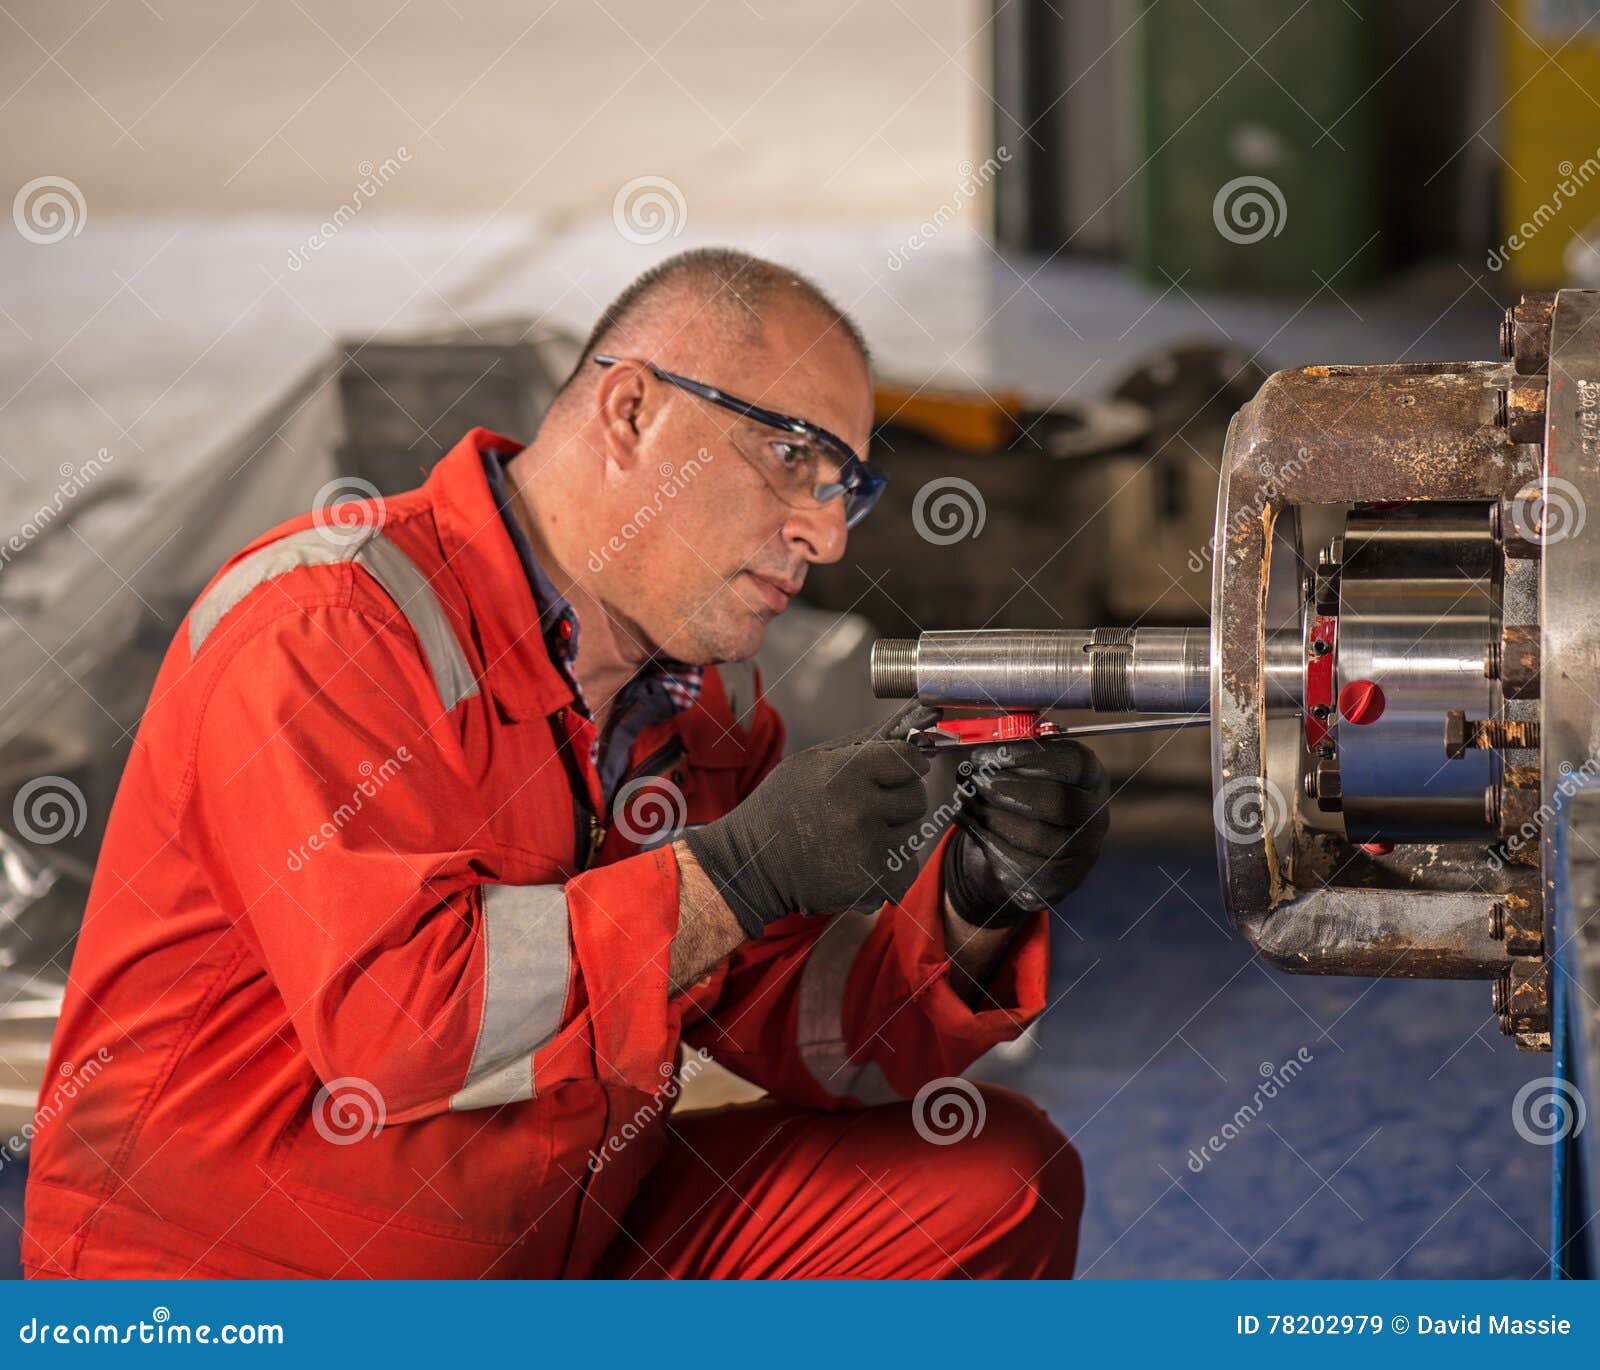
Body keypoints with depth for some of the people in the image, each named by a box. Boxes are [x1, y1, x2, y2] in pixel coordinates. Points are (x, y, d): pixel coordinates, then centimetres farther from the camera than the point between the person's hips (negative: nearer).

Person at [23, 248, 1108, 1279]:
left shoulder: (704, 692, 8)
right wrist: (742, 871, -29)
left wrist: (974, 909, -13)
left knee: (992, 1180, 2)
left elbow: (801, 1028, 7)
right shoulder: (331, 624, -18)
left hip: (568, 1244, 8)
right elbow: (386, 1013, -30)